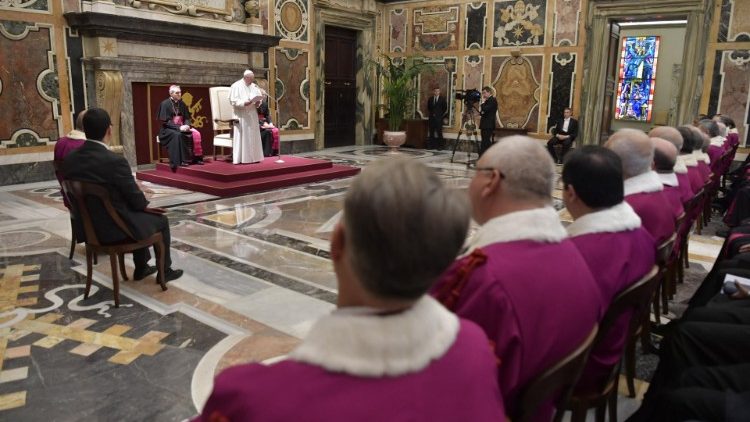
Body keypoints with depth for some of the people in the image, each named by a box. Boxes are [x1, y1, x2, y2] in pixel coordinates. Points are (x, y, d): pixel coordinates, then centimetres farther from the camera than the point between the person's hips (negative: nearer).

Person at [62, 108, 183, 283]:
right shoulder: (114, 161, -26)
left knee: (139, 213, 32)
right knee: (160, 219, 19)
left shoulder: (69, 159, -4)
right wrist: (145, 205, 9)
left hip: (87, 227, 7)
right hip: (116, 228, -7)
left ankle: (141, 267, 42)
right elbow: (134, 197, -15)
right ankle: (165, 270, 30)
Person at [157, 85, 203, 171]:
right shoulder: (165, 104, -8)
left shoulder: (182, 104, 9)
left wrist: (187, 125, -13)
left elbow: (187, 118, 11)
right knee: (177, 135, -38)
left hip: (181, 127, 5)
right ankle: (181, 160, -36)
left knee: (196, 133, -21)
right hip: (168, 129, -5)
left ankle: (197, 157, -17)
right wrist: (179, 127, -27)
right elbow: (165, 121, -15)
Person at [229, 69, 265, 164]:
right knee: (242, 137, -6)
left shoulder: (254, 86, 14)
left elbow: (259, 97, 16)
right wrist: (244, 103, -24)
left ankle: (253, 156, 14)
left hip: (252, 115, 6)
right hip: (241, 116, -6)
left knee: (253, 136, 7)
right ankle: (240, 158, -4)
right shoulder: (236, 86, -5)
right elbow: (233, 101, -11)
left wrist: (258, 102, -6)